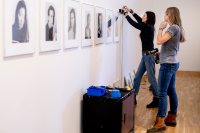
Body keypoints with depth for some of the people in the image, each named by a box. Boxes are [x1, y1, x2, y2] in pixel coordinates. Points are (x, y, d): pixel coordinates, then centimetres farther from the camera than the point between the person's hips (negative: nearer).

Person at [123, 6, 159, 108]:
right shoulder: (148, 27, 11)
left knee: (151, 78, -3)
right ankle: (133, 98, 16)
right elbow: (140, 21, 26)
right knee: (137, 77, 10)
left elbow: (134, 24, -14)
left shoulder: (148, 27, -15)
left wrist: (126, 14, -2)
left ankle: (156, 100, 7)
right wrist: (131, 11, 22)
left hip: (149, 55, -10)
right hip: (145, 55, 10)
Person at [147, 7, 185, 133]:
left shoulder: (173, 28, -15)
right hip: (173, 63, 10)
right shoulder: (177, 28, 14)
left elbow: (160, 41, -20)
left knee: (162, 92, -10)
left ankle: (160, 123, -10)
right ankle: (172, 118, 21)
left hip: (168, 64, -10)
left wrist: (161, 28, -10)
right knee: (171, 91, 13)